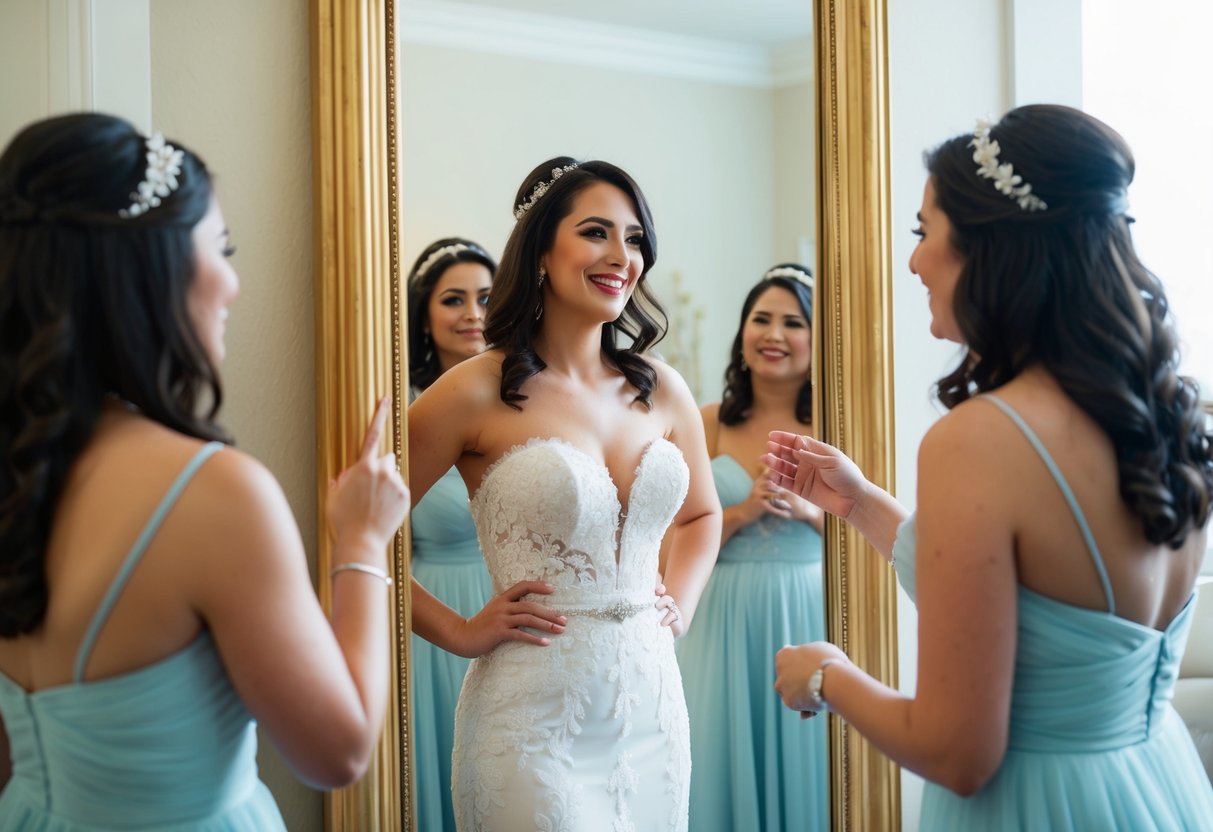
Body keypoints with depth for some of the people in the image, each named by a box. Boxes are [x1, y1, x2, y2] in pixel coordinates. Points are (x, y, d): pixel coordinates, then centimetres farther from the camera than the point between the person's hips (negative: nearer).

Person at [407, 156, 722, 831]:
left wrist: (680, 606, 9)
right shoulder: (477, 392, -10)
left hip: (651, 706, 5)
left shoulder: (662, 390, 6)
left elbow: (702, 514, 23)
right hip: (533, 718, -5)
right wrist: (460, 632, -8)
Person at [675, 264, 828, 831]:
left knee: (805, 765, 8)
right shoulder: (709, 425, 2)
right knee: (728, 767, 9)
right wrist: (742, 513, -14)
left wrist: (809, 511, -14)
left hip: (809, 619, -1)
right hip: (727, 623, 1)